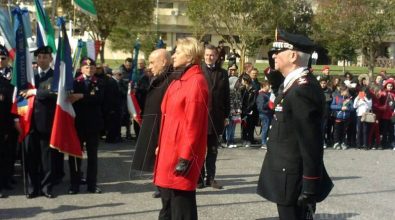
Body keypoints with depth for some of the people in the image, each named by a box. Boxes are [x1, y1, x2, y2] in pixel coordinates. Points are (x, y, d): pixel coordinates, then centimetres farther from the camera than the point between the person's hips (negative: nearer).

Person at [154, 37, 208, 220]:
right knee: (168, 201, 18)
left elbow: (193, 123, -18)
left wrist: (186, 157, -19)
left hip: (182, 152, -10)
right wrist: (161, 147, 18)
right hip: (170, 149, 10)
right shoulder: (180, 80, 14)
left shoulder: (196, 82, -15)